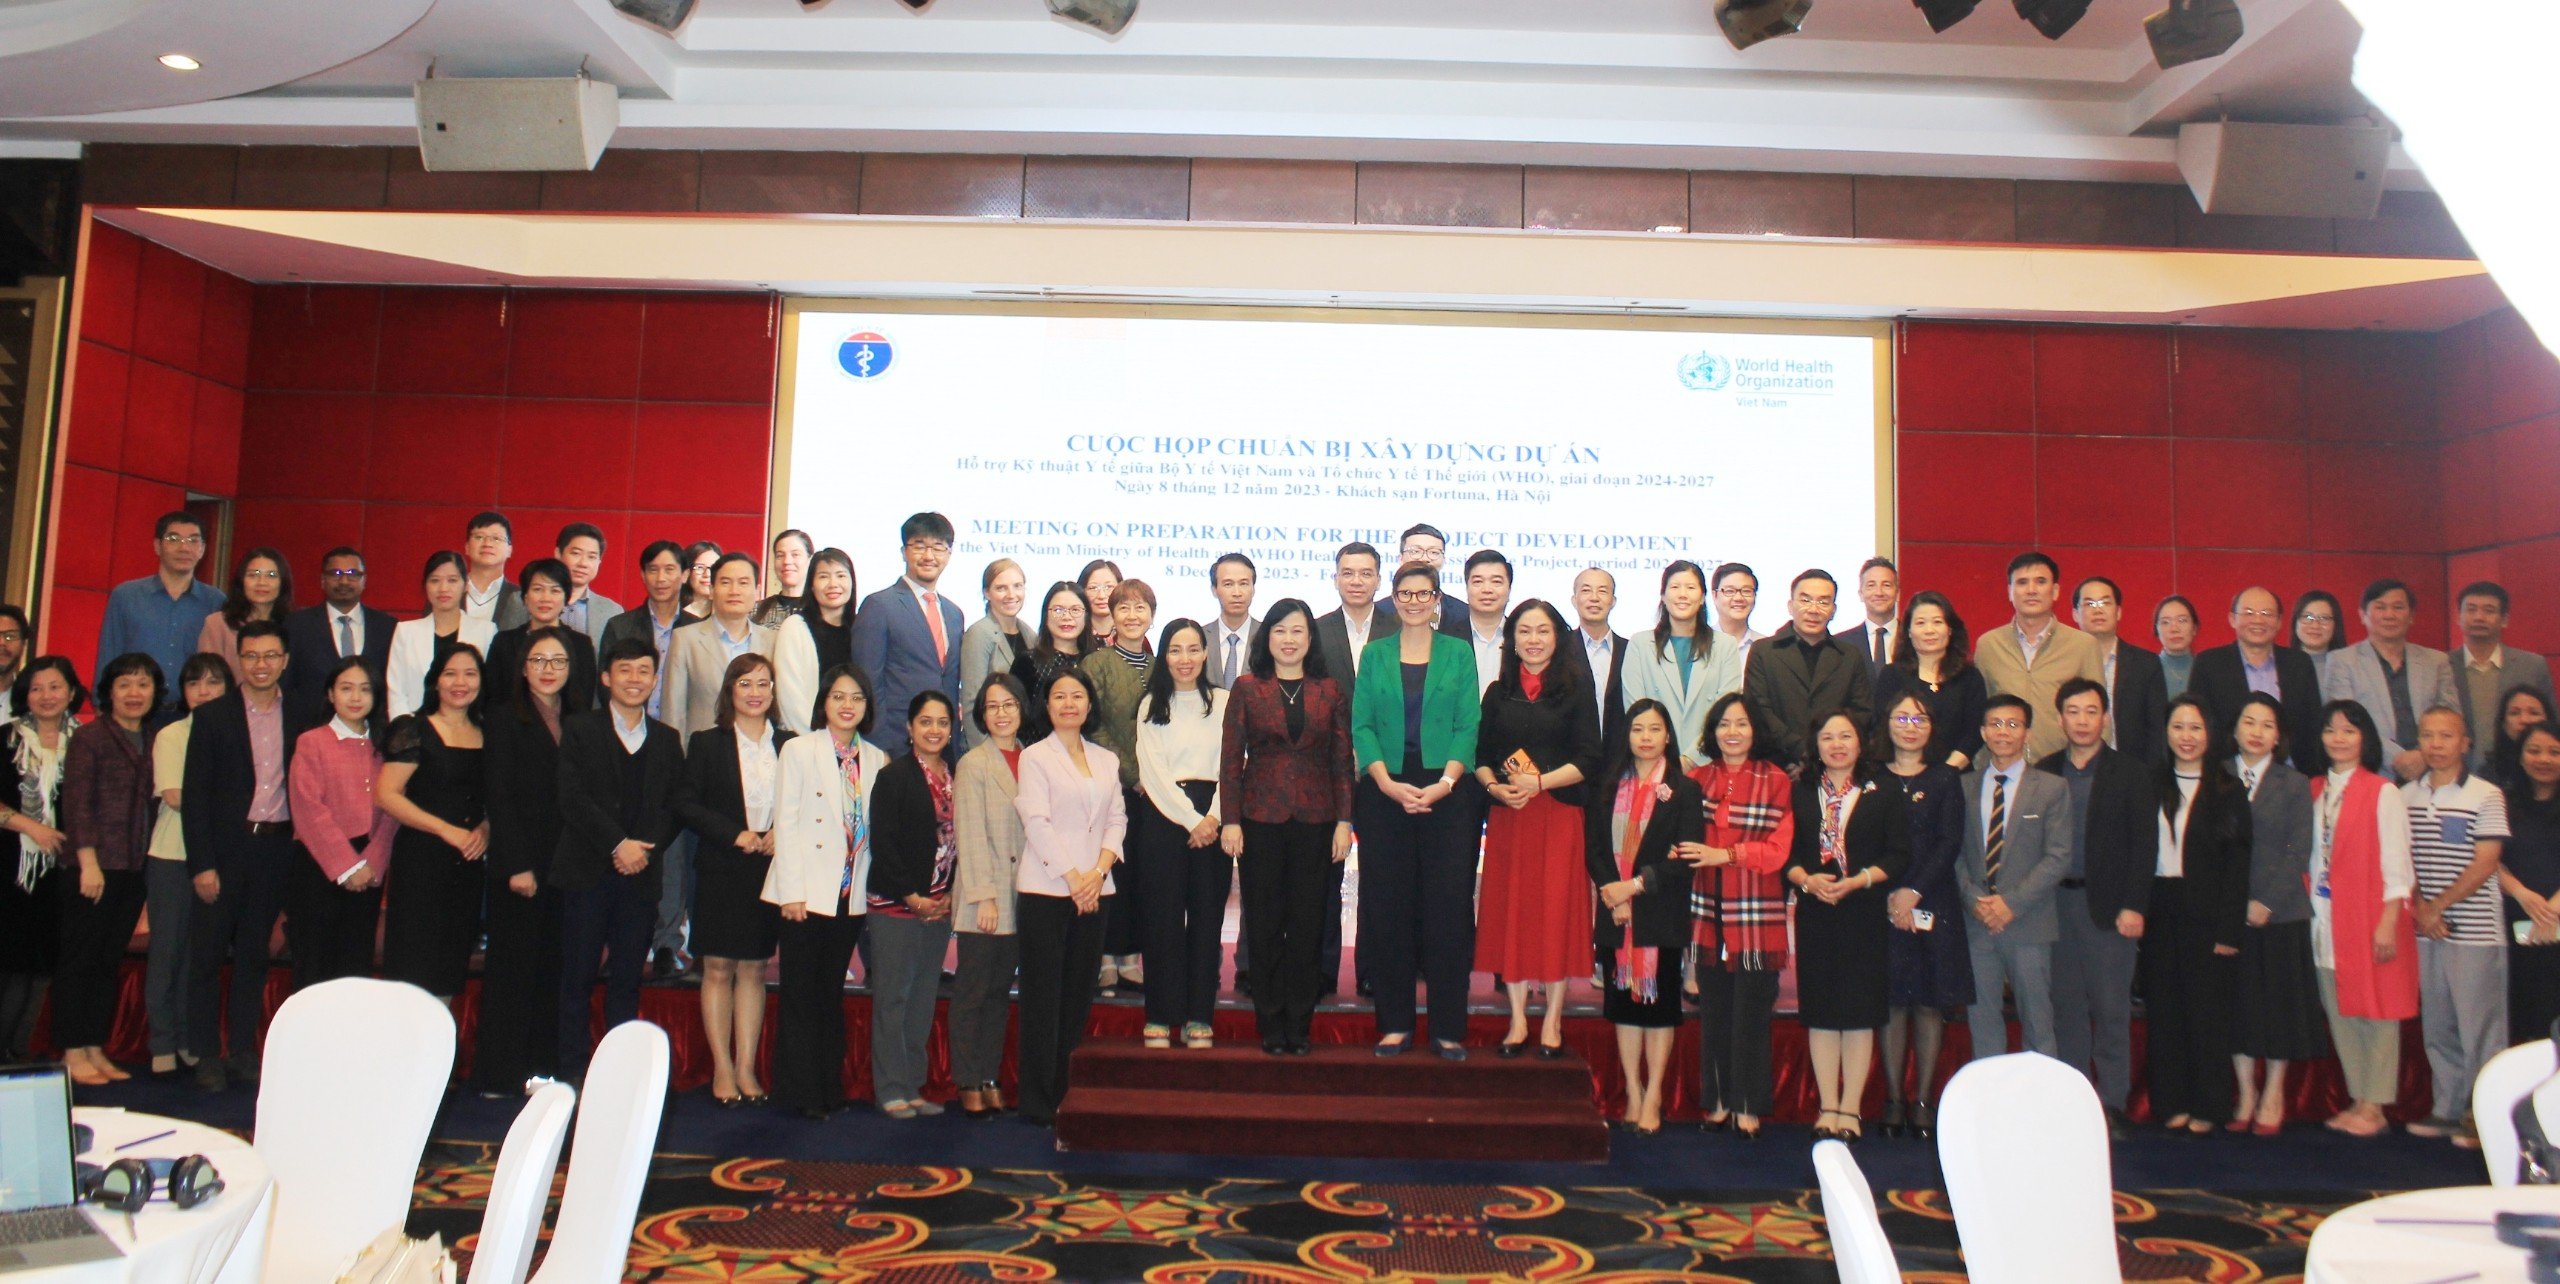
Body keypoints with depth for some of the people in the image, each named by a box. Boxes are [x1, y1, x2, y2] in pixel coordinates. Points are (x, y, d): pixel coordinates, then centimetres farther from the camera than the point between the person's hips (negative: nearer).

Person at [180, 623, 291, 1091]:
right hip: (225, 848, -1)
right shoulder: (212, 715, 1)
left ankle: (244, 1052, 17)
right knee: (208, 955, 3)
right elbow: (195, 794, -2)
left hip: (277, 847, 2)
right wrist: (202, 864, -8)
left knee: (254, 956, 10)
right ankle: (207, 1056, 12)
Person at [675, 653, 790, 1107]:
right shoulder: (707, 744, 2)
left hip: (770, 873, 2)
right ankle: (722, 1069, 10)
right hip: (722, 871, -2)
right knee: (718, 970, 1)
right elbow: (685, 804, -4)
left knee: (753, 970, 7)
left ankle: (747, 1068, 13)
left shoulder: (789, 745, 7)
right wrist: (734, 835, -14)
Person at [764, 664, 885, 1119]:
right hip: (808, 893, -4)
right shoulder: (798, 751, -2)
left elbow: (876, 829, 10)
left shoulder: (876, 760, 9)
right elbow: (785, 823, -6)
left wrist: (872, 887, 3)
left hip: (852, 895, 4)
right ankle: (801, 1092, 10)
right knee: (801, 994, 1)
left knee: (832, 993, 12)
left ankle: (830, 1088, 19)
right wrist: (791, 892, -11)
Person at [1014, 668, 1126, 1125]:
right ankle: (1038, 1100, 2)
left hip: (1094, 889, 5)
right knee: (1044, 995, -3)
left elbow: (1117, 818, 9)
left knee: (1079, 993, 7)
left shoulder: (1106, 760, 15)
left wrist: (1099, 871, -6)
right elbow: (1036, 823, -8)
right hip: (1045, 890, -4)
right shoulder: (1035, 757, 0)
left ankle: (1069, 1093, 14)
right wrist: (1071, 877, -13)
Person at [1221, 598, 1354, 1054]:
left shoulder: (1331, 690, 7)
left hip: (1316, 820, 1)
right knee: (1264, 922, 4)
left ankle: (1300, 1023, 15)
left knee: (1309, 923, 4)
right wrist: (1230, 820, -5)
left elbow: (1342, 759, 6)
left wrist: (1344, 820, -1)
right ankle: (1270, 1023, 14)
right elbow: (1231, 757, 1)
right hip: (1260, 818, -1)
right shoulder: (1247, 688, 4)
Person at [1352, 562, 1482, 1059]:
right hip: (1384, 792, 1)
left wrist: (1443, 783, -13)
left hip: (1446, 792, -1)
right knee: (1387, 907, 2)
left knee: (1448, 907, -2)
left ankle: (1449, 1027, 6)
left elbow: (1467, 725, 1)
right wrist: (1388, 783, -11)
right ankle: (1395, 1023, 11)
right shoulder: (1375, 655, 9)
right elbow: (1361, 724, 3)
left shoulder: (1458, 653, 7)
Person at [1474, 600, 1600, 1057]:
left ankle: (1552, 1021, 8)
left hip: (1559, 815, -3)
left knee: (1557, 912, -1)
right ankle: (1518, 1019, 11)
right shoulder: (1498, 693, 10)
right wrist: (1495, 787, -10)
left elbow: (1589, 758, -5)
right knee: (1509, 912, 3)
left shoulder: (1576, 689, 1)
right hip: (1506, 816, 3)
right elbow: (1481, 756, 9)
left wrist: (1539, 782, -15)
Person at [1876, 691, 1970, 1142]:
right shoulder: (1872, 780, 7)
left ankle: (1924, 1100, 7)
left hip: (1933, 903, 0)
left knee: (1930, 1001, 1)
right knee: (1892, 1000, 0)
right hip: (1883, 903, 0)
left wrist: (1914, 892, -12)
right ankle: (1894, 1099, 7)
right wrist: (1888, 895, -11)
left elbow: (1950, 843, -2)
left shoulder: (1945, 779, 7)